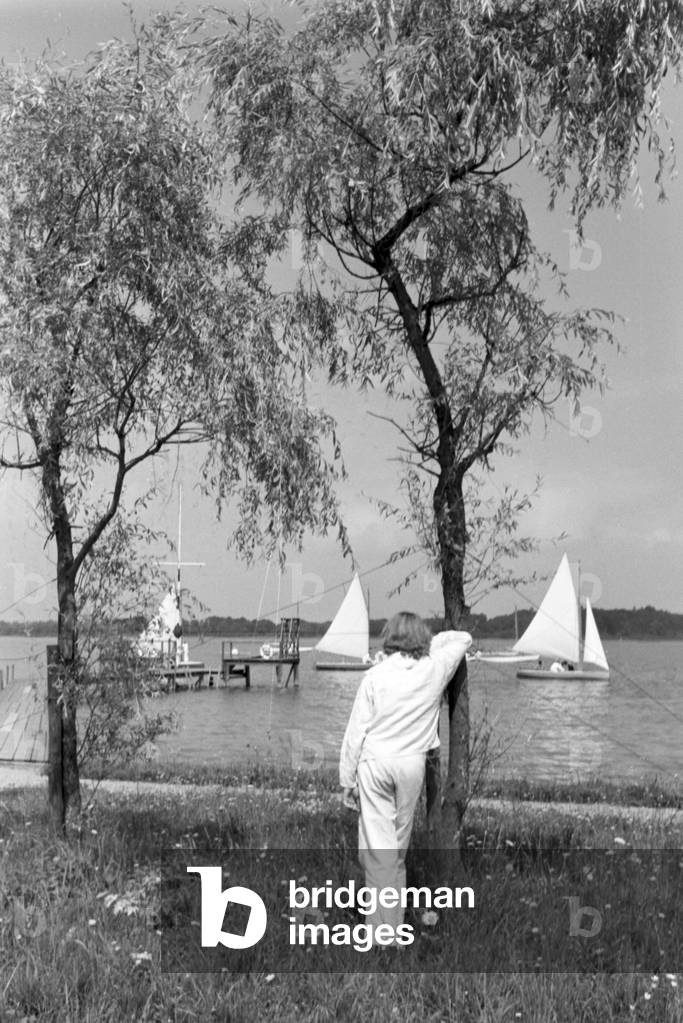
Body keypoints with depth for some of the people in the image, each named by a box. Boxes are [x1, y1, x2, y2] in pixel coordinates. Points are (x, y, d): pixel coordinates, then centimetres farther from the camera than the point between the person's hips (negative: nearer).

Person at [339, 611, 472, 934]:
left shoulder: (376, 675, -7)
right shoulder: (434, 670, -2)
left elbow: (356, 731, -5)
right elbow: (463, 638, 17)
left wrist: (347, 780, 2)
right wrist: (428, 641, 19)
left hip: (375, 762, -2)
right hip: (413, 764, 2)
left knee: (378, 847, 1)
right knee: (399, 845, 15)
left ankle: (383, 928, -1)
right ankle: (395, 919, 24)